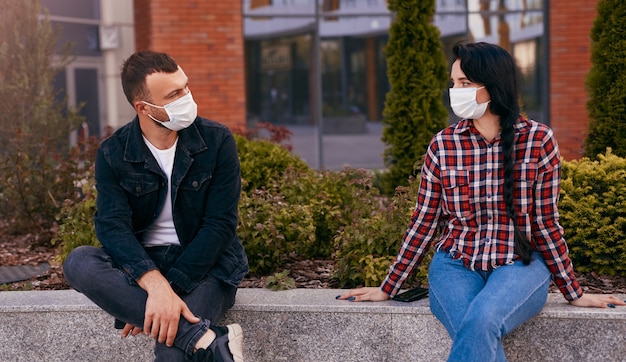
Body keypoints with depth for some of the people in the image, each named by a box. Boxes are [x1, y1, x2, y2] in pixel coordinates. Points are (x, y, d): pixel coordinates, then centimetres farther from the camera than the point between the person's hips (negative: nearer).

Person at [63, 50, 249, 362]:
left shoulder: (217, 141, -7)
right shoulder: (113, 153, -4)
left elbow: (220, 224, -11)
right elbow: (113, 226, -17)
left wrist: (169, 288, -22)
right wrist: (155, 285, -35)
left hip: (205, 264, -4)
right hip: (143, 263, 4)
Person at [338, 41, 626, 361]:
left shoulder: (538, 140, -4)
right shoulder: (442, 145, 1)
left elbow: (546, 223, 3)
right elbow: (423, 223, 8)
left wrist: (574, 293, 7)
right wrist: (387, 289, 9)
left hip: (519, 265, -1)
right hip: (455, 265, 1)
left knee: (482, 319, -34)